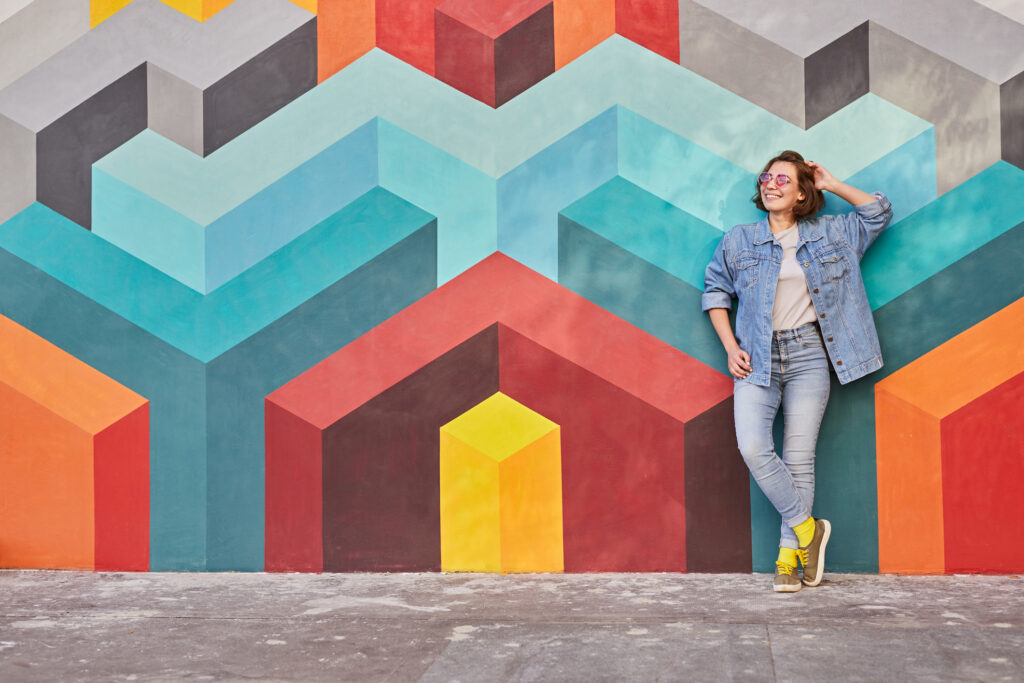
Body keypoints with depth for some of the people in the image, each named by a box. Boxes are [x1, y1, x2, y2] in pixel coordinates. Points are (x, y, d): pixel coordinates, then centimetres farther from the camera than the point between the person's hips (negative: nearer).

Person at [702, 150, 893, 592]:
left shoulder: (829, 234, 12)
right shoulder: (738, 241, 9)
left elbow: (879, 213, 19)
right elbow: (715, 291, 13)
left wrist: (832, 185, 12)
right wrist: (730, 347, 3)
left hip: (808, 355, 0)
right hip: (757, 357, 0)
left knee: (799, 457, -2)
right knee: (753, 448, -18)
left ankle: (788, 556, 7)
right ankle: (807, 527, 0)